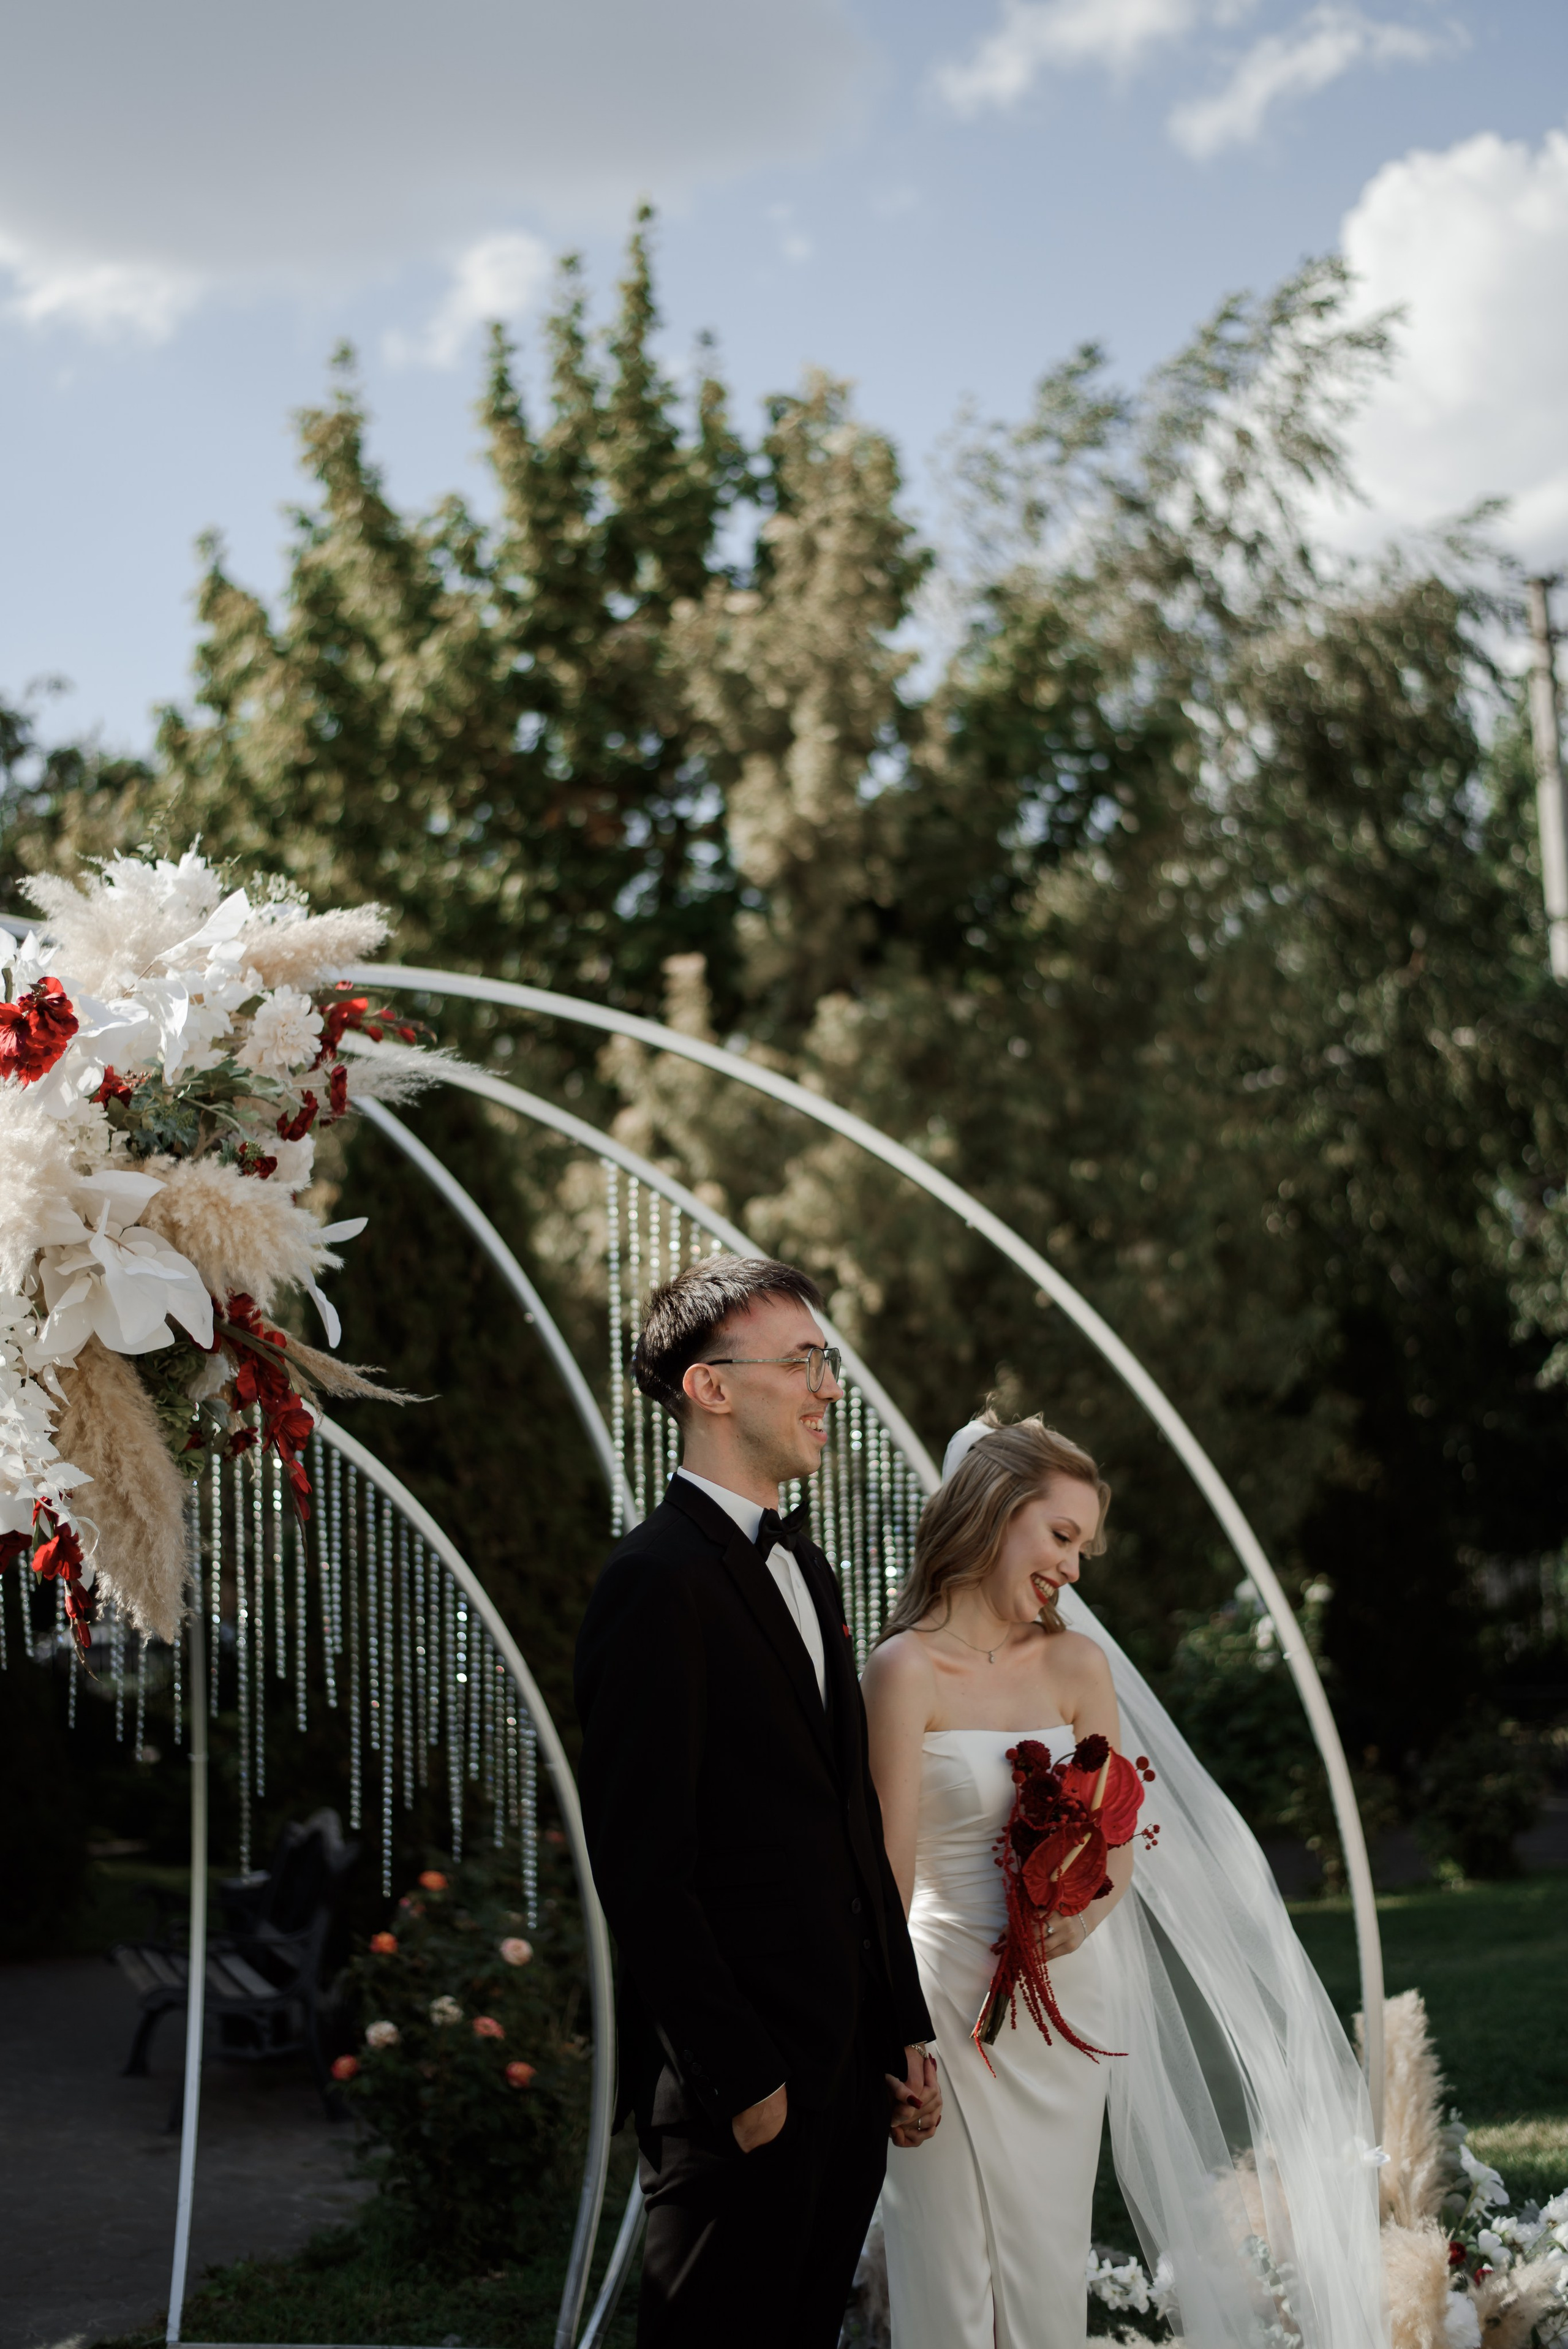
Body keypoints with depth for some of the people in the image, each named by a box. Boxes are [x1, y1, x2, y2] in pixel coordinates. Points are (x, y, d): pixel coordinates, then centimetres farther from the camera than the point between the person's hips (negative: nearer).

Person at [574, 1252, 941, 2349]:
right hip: (743, 2086, -9)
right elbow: (642, 1864, -17)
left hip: (849, 2067, 9)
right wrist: (739, 2079, -17)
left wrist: (907, 2033, 15)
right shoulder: (658, 1582, -14)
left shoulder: (804, 1569, 16)